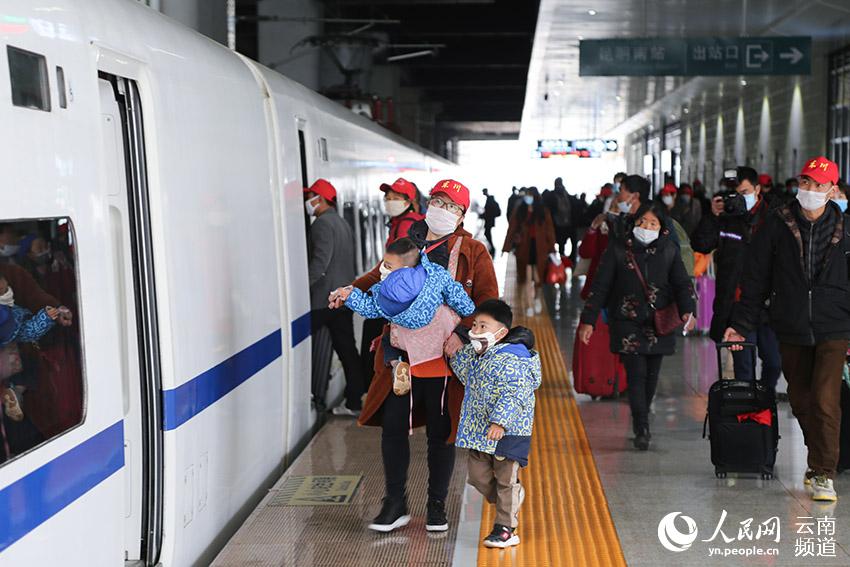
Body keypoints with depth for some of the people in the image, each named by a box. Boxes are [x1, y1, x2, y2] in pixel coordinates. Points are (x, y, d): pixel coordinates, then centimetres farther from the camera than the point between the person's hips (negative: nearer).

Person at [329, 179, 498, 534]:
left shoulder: (472, 252, -2)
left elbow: (487, 301, -5)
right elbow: (380, 278, 19)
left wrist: (462, 333, -19)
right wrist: (352, 291, 0)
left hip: (445, 358, -2)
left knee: (440, 433, 10)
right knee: (392, 426, 6)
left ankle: (436, 505, 27)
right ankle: (395, 504, 22)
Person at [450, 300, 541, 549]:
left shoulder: (510, 361, -21)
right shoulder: (478, 355, 8)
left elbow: (513, 395, -28)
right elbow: (466, 375, 23)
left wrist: (500, 422, -35)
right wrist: (458, 353, 9)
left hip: (508, 432, -8)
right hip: (479, 430, 8)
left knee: (506, 479, 4)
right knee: (478, 475, 12)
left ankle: (506, 529, 13)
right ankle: (508, 503, 36)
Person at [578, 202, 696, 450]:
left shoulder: (669, 251, 3)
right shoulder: (618, 249, -3)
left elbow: (682, 283, 4)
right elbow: (600, 286, -2)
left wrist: (688, 310, -14)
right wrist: (588, 320, -6)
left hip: (659, 325, 3)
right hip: (627, 324, -3)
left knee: (651, 375, 8)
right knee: (636, 374, -12)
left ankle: (641, 419, 28)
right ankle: (642, 430, -8)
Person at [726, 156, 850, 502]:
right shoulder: (778, 225, 0)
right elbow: (756, 279, 3)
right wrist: (741, 324, 1)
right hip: (791, 330, 2)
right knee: (800, 402, 13)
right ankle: (818, 460, 34)